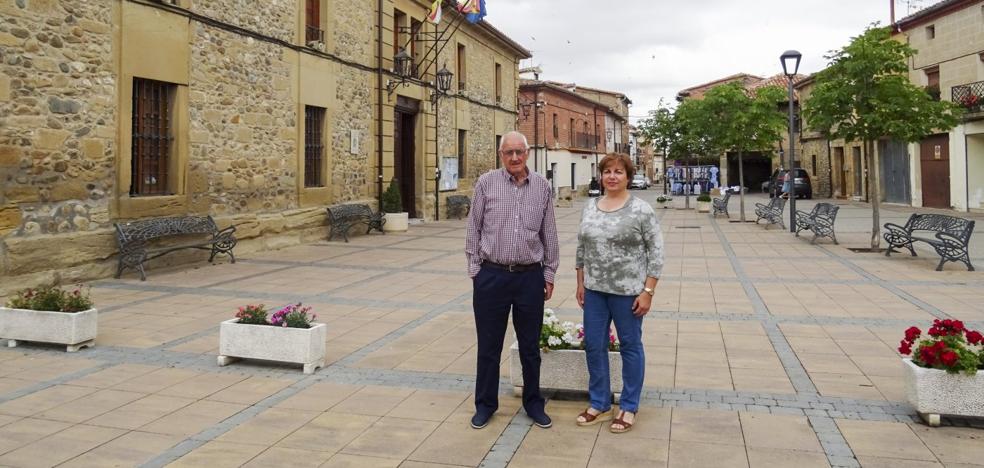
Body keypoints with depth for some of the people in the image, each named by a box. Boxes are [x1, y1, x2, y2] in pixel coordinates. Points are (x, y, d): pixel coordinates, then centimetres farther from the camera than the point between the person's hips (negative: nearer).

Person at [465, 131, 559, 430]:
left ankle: (533, 402, 28)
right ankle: (485, 403, 25)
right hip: (491, 276, -1)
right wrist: (474, 269, -1)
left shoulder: (542, 187, 3)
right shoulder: (486, 183, -2)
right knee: (489, 345, 9)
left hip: (530, 276, 1)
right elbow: (474, 229, 1)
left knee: (530, 345, 12)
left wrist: (549, 274, 7)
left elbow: (549, 234, 8)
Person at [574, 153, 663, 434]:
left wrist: (647, 291, -13)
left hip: (628, 290, -5)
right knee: (593, 345, 10)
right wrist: (581, 283, 10)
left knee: (630, 346, 8)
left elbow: (656, 252, -10)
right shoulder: (589, 208, 6)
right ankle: (599, 405, 26)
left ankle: (629, 408, 22)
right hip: (595, 289, 5)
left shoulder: (641, 210, -9)